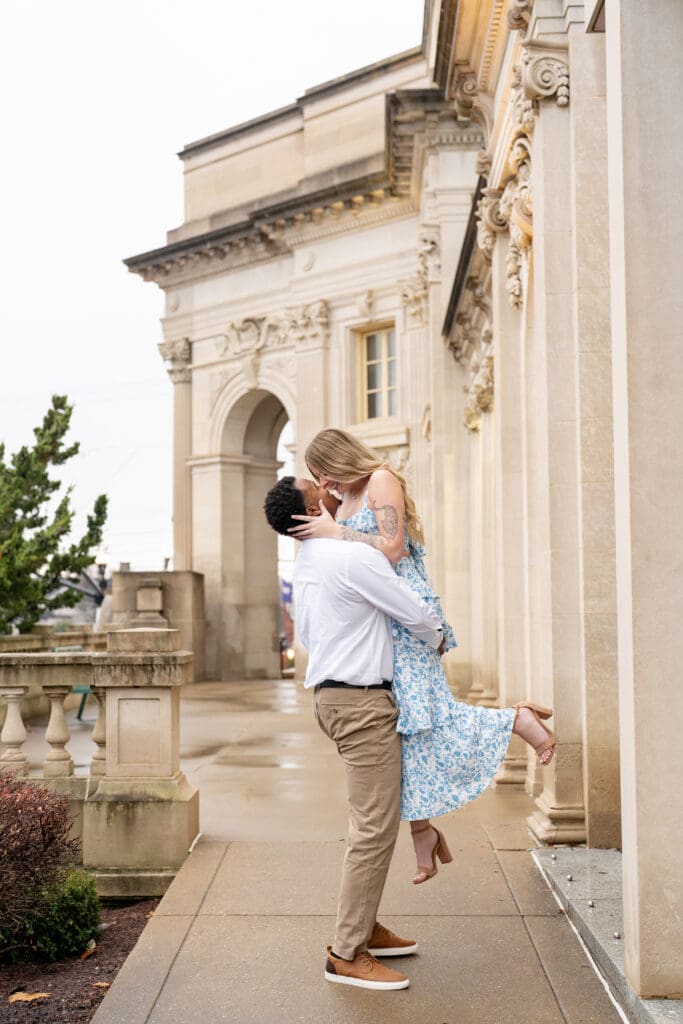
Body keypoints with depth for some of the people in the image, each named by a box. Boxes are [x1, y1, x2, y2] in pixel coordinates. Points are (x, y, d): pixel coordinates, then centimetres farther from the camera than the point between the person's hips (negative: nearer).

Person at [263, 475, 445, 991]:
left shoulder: (307, 564, 13)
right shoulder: (354, 557, -17)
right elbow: (417, 614, -12)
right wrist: (436, 641, 9)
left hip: (333, 693, 10)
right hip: (362, 700, -10)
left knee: (374, 819, 20)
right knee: (375, 827, -6)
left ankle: (364, 927, 29)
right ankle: (347, 954, -1)